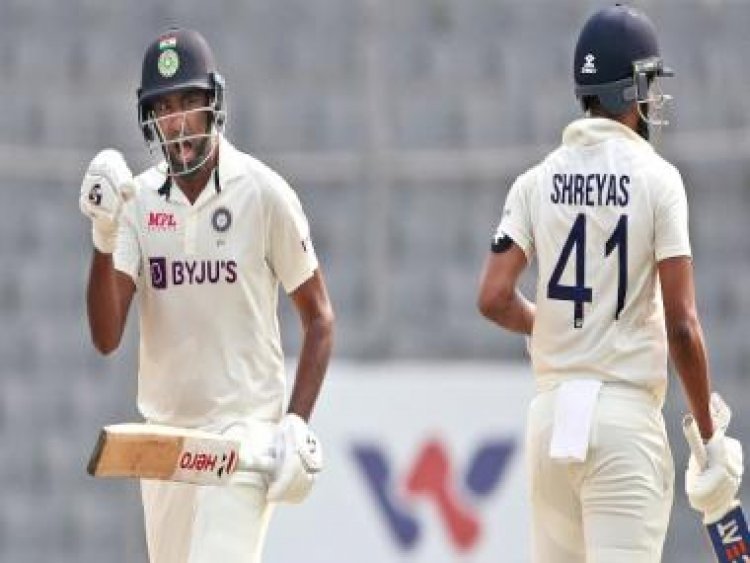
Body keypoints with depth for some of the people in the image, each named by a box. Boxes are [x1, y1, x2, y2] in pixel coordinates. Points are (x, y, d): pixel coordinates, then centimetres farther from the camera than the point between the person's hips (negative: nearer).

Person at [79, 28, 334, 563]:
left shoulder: (264, 193, -8)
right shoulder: (137, 199, 2)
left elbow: (319, 317, 0)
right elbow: (107, 336, -6)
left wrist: (296, 424, -11)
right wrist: (104, 236, -21)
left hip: (244, 428, -5)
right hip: (162, 433, 5)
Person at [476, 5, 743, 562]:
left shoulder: (537, 181, 6)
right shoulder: (656, 178, -6)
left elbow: (495, 299, -2)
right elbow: (682, 326, -10)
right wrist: (709, 436, -2)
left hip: (551, 411, 5)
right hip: (626, 412, -5)